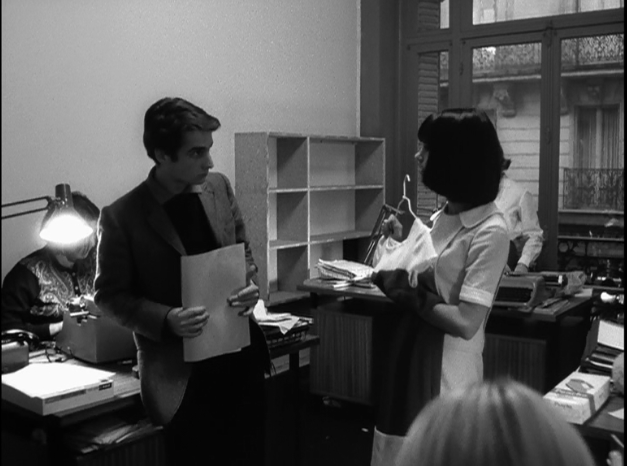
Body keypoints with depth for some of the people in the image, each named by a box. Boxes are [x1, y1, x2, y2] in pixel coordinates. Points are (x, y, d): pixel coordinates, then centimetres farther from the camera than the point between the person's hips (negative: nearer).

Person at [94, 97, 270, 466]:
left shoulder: (219, 186, 1)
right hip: (182, 372, -4)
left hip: (242, 355, 5)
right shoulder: (122, 216, -14)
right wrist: (166, 321, -21)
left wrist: (250, 284, -7)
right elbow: (110, 295, -6)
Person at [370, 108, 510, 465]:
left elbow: (465, 323, -21)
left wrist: (405, 292, -15)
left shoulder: (490, 232, -18)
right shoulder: (442, 218, 5)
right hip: (410, 359, 7)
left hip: (445, 372, -7)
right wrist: (402, 245, 4)